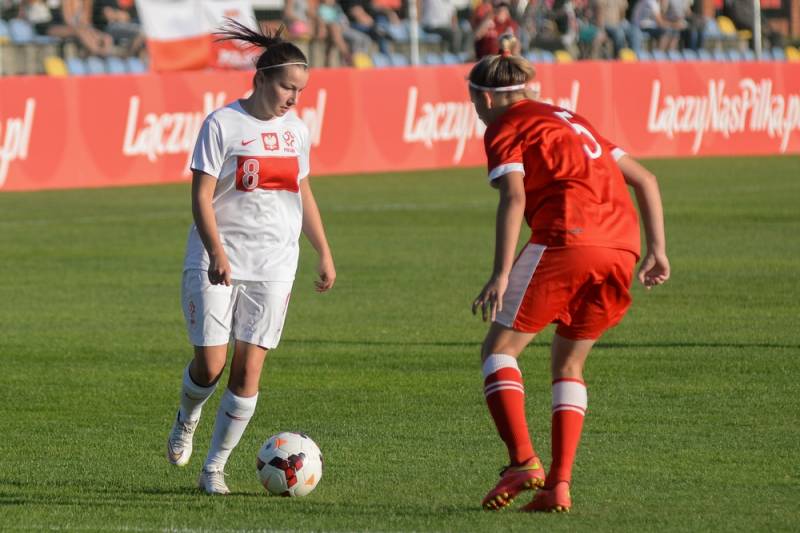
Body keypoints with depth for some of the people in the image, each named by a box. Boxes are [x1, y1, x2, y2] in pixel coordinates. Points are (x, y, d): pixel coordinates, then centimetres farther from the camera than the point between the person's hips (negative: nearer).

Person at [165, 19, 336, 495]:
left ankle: (215, 469, 4)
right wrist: (217, 253, -24)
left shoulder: (296, 130, 8)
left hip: (273, 266, 4)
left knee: (249, 369, -4)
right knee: (211, 364, -8)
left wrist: (325, 254, 19)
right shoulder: (223, 125, -8)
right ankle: (187, 419, 27)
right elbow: (201, 197, -12)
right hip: (215, 263, -4)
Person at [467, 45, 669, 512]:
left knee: (499, 349, 3)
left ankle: (524, 461, -16)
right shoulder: (571, 120, 31)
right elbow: (644, 179, 27)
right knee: (568, 364, 19)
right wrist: (657, 250, 24)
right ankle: (559, 484, 7)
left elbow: (515, 198, -9)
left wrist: (501, 275, -15)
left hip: (566, 237, -7)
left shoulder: (503, 128, 9)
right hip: (621, 248, 7)